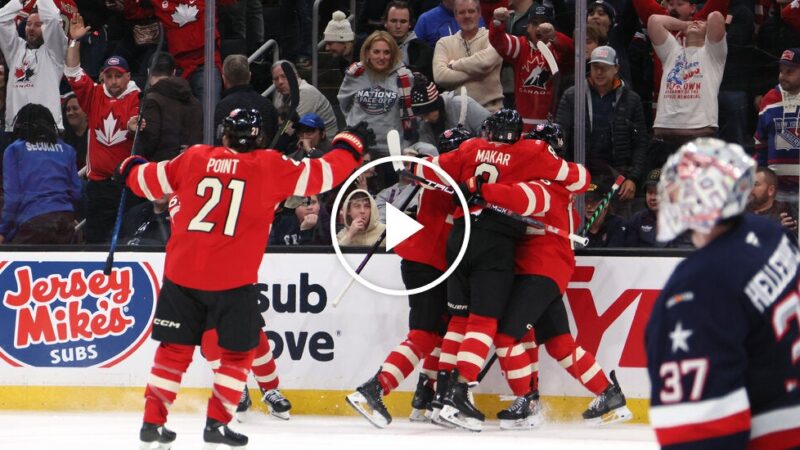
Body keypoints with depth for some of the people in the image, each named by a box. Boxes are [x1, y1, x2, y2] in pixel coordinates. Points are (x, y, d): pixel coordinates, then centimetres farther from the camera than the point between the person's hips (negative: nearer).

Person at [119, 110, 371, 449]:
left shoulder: (195, 157, 6)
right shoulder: (270, 167, -1)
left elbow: (151, 182, 17)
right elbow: (322, 174, 4)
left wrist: (130, 169, 39)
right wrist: (350, 145, 22)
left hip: (182, 272, 3)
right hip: (233, 280, -3)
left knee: (175, 348, 13)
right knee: (237, 352, 11)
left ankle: (153, 421, 12)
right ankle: (217, 422, 5)